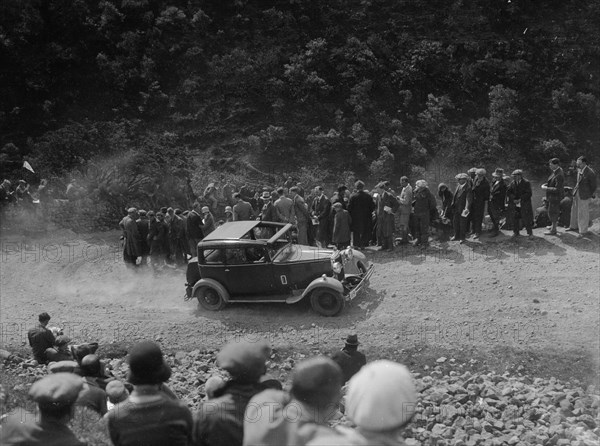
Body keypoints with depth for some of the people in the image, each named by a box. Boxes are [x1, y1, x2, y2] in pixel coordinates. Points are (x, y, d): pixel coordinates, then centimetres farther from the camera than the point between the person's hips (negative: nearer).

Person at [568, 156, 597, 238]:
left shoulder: (590, 173, -25)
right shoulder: (579, 169, -2)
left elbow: (594, 185, -11)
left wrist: (592, 195, 3)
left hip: (584, 195, -8)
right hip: (577, 193, 8)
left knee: (583, 213, 3)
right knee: (575, 210, 20)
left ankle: (583, 231, 17)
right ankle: (574, 226, 39)